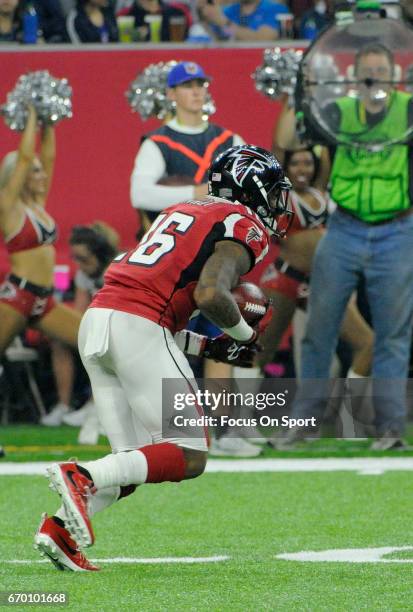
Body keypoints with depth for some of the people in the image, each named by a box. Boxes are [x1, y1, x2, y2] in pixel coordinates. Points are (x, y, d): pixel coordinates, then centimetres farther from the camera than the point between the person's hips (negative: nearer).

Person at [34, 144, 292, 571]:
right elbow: (210, 295, -14)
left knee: (135, 462, 12)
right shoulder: (244, 227, 2)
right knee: (189, 457, -5)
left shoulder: (182, 212, 28)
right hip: (140, 327, -8)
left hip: (95, 320, 8)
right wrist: (244, 335, 5)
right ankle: (83, 478, -22)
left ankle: (59, 528, -5)